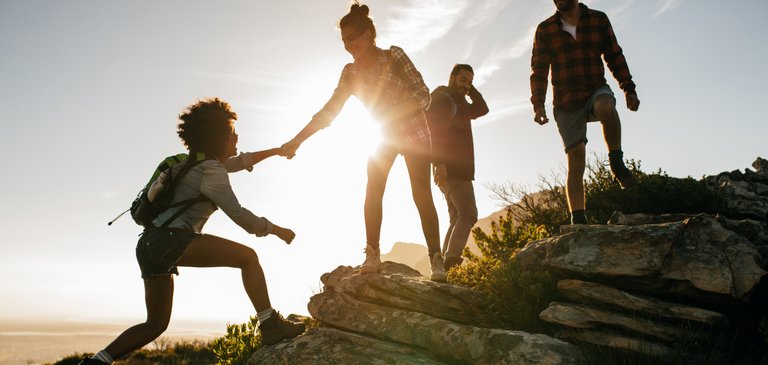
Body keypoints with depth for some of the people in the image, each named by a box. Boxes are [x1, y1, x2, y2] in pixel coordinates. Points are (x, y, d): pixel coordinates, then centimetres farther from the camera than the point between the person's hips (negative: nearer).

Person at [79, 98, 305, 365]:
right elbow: (239, 215, -10)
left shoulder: (199, 162, 21)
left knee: (156, 324, 16)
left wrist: (275, 150, 44)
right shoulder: (211, 171, -7)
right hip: (171, 240, -10)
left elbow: (242, 161, 37)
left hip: (149, 245, 10)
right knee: (247, 256, -9)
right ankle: (270, 325, -13)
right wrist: (276, 230, 2)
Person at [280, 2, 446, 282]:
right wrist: (297, 140, -14)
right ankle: (372, 256, -4)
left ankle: (436, 260, -8)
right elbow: (329, 111, -7)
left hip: (414, 134, -4)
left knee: (422, 195, -11)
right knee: (372, 192, -9)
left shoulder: (394, 56, -20)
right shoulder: (351, 72, -7)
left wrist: (392, 113, -35)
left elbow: (423, 96, -21)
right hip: (386, 136, 4)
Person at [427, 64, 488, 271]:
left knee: (457, 219, 7)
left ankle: (444, 264, 3)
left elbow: (482, 109, 28)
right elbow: (433, 131, -18)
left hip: (459, 170, 10)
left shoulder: (458, 104, 25)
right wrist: (439, 163, -28)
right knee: (468, 214, -22)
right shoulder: (441, 99, -5)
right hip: (449, 169, -10)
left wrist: (470, 89, 16)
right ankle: (452, 259, -34)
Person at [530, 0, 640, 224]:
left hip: (596, 91, 0)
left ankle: (617, 164, -18)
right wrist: (538, 105, -12)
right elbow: (539, 70, -1)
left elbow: (615, 56, 10)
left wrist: (629, 89, 2)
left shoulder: (599, 20, 5)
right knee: (576, 161, -7)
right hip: (566, 103, 0)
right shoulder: (545, 30, 2)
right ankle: (578, 220, -4)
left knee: (606, 106, -37)